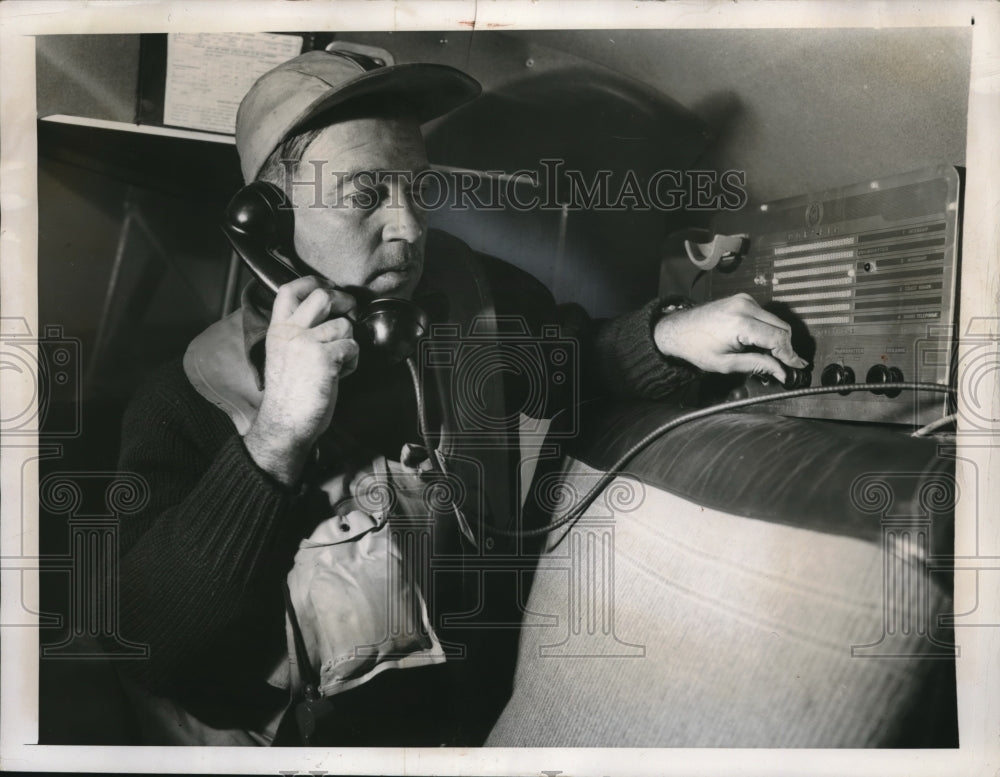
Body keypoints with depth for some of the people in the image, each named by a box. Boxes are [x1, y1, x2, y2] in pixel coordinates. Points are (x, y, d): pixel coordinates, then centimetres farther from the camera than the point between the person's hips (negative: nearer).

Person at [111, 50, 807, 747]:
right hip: (306, 732, -2)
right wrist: (275, 440, -27)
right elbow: (141, 653, -16)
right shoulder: (189, 402, -12)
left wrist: (667, 334, -8)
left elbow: (573, 361, 12)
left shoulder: (479, 296, -5)